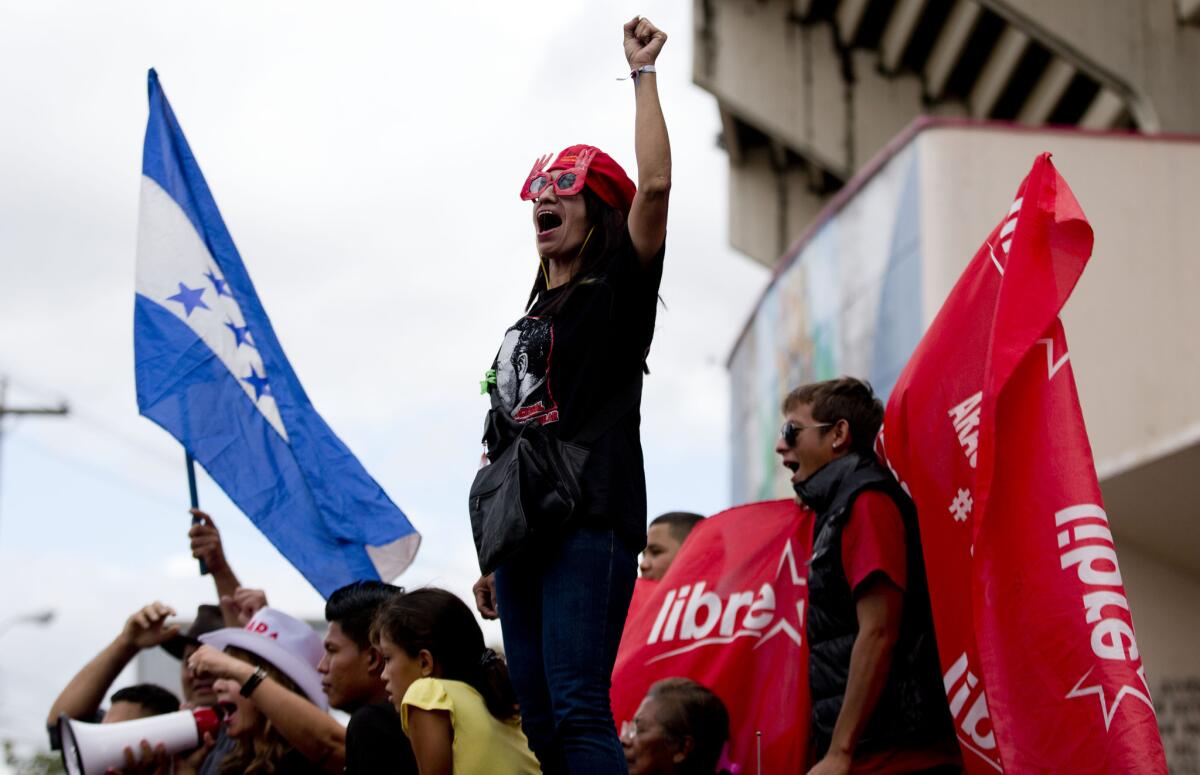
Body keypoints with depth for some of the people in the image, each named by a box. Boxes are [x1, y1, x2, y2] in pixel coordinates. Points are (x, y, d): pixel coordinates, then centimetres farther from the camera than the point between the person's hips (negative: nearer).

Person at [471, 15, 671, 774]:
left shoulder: (618, 295, 2)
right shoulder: (527, 324, 23)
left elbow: (655, 186, -14)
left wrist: (644, 73, -6)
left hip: (590, 525, -8)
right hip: (523, 533, 8)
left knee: (579, 709, -16)